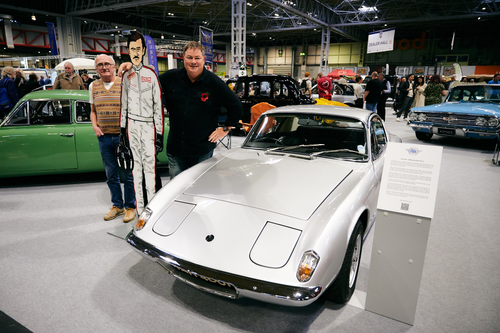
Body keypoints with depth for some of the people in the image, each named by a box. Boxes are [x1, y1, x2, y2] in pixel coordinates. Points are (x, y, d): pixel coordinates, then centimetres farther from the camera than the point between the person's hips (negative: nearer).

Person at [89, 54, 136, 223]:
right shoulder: (93, 86, 10)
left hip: (123, 136, -4)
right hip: (104, 137, 5)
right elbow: (93, 110, 18)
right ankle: (117, 205, 28)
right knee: (111, 175, 13)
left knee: (127, 174, 2)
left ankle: (130, 206, 17)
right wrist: (95, 126, 1)